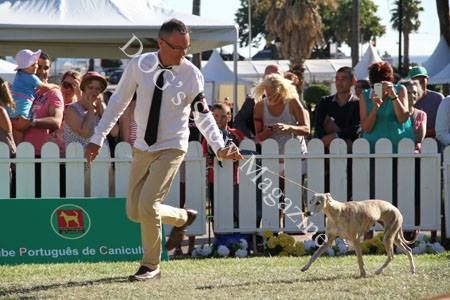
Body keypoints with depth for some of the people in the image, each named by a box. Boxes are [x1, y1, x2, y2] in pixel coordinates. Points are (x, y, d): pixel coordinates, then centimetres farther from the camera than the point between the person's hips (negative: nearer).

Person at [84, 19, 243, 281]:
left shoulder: (192, 75, -13)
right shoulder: (139, 65, -9)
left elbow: (203, 116, -6)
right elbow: (119, 101, 2)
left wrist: (219, 147, -21)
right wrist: (98, 139, 3)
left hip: (171, 148, -4)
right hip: (143, 148, 4)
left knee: (148, 205, -17)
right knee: (134, 212, 7)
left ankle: (151, 266, 5)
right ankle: (183, 218, 35)